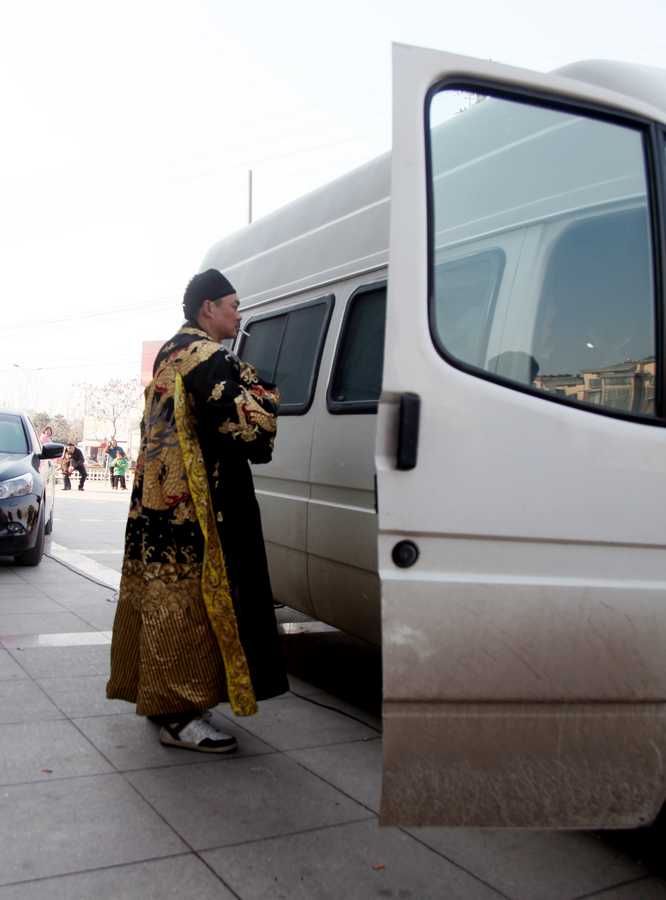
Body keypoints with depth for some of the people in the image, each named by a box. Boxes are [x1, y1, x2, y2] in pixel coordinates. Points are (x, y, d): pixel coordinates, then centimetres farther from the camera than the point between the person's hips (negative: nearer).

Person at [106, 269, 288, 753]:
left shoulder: (170, 354, 18)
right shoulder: (209, 359, -14)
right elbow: (244, 424, -19)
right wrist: (268, 397, 0)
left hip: (159, 498, 10)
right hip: (196, 503, -10)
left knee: (164, 595, 15)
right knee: (191, 597, -7)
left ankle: (158, 695, 25)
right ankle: (180, 715, -2)